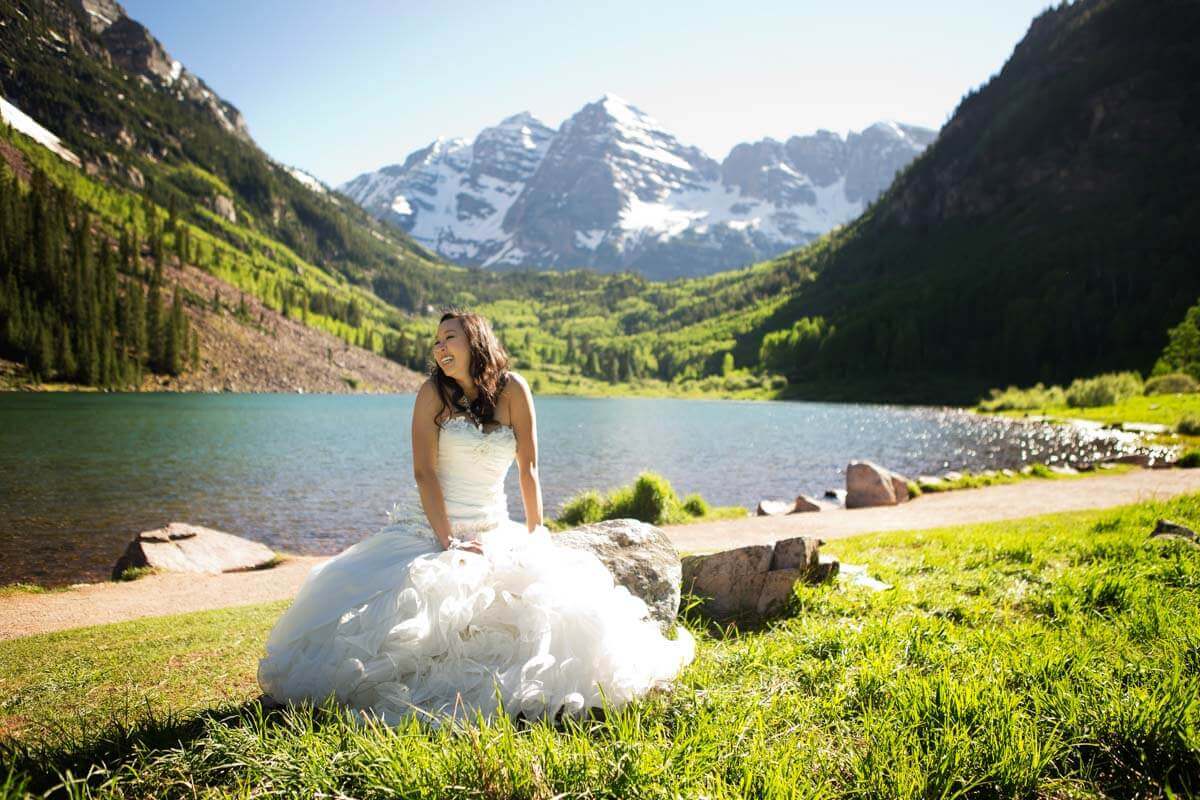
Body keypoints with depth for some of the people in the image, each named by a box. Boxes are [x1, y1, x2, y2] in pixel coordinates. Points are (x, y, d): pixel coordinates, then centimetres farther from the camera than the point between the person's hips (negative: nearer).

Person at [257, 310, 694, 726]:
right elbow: (424, 472, -9)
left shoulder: (512, 389, 2)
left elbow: (528, 469, 2)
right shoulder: (434, 393, -2)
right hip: (437, 533, -2)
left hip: (499, 535, 2)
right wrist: (449, 542, -17)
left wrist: (535, 536, -4)